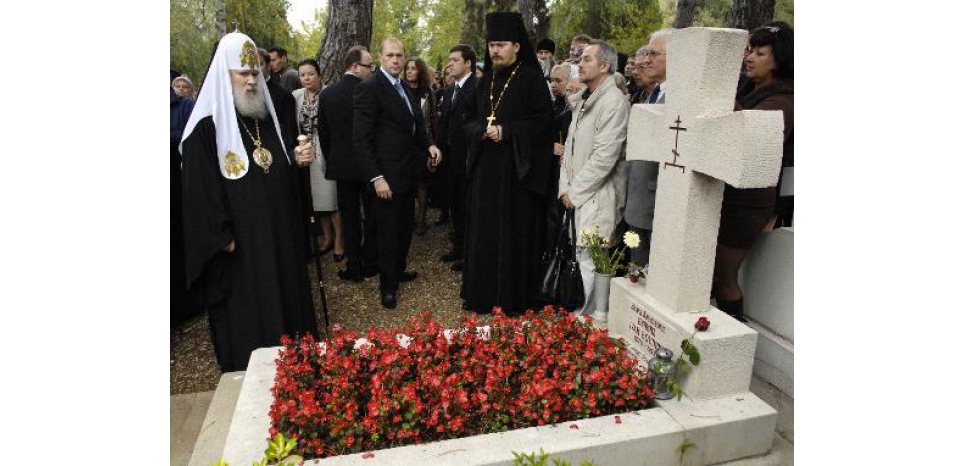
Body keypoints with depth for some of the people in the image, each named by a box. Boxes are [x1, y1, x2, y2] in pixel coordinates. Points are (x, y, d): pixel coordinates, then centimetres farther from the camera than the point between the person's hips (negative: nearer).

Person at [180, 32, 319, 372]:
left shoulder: (266, 118, 10)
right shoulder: (206, 126, -12)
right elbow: (201, 191, -15)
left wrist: (296, 158, -3)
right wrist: (223, 238, -17)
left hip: (278, 232, 7)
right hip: (239, 242, -7)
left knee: (285, 297, 15)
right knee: (247, 312, 4)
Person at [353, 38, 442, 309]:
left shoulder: (403, 87, 12)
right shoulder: (369, 88, -14)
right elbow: (361, 139, -18)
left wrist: (428, 145, -1)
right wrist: (376, 178, -22)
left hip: (408, 171, 8)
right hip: (388, 175, -8)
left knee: (405, 225, 18)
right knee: (388, 231, 5)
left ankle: (398, 270, 38)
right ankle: (387, 284, 22)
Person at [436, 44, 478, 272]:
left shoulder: (478, 88, -12)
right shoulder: (448, 91, 14)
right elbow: (443, 124, 14)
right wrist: (439, 150, 7)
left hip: (468, 157, -8)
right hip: (451, 157, 8)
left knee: (468, 205, 1)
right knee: (455, 204, 15)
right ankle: (458, 246, 28)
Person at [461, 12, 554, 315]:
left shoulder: (532, 78, -3)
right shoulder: (486, 80, 14)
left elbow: (543, 120, -9)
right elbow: (469, 119, 15)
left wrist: (506, 131, -17)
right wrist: (483, 130, -7)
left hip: (517, 169, -5)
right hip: (485, 167, 6)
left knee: (514, 233, 0)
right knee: (483, 231, 8)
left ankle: (513, 297, 11)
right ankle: (482, 293, 20)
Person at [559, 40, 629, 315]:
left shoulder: (614, 101, -10)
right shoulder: (585, 101, 18)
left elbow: (604, 157, -17)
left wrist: (575, 191, -11)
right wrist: (565, 187, 5)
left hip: (598, 197, -8)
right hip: (577, 196, 8)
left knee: (589, 261, -10)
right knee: (582, 259, 10)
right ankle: (583, 313, 20)